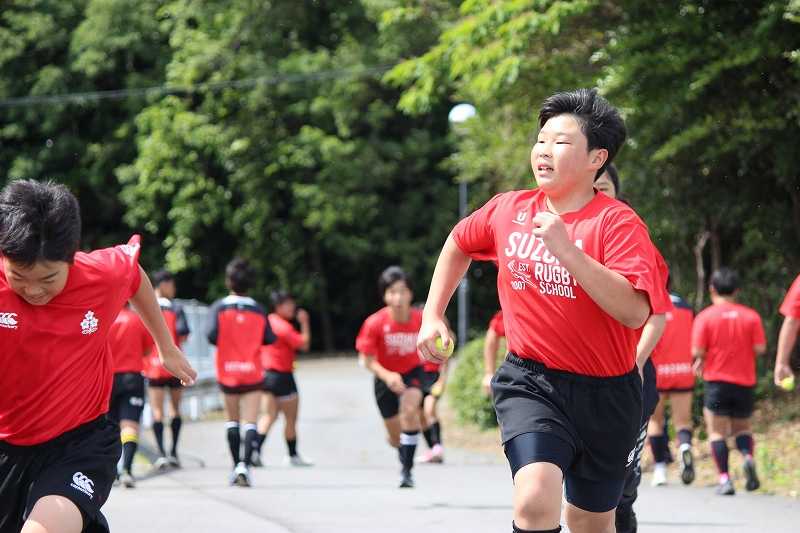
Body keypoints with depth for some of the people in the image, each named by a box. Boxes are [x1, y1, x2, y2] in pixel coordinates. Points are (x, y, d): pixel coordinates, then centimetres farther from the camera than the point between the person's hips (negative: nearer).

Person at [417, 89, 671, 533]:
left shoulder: (617, 222, -13)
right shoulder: (508, 210, 1)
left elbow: (635, 312, -28)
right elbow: (459, 244, 24)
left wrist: (567, 250, -31)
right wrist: (432, 316, 18)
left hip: (605, 393, -1)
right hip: (531, 382, 1)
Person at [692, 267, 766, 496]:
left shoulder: (705, 317, -6)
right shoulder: (751, 316, 1)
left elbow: (697, 352, -10)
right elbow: (760, 348, -3)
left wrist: (701, 361, 11)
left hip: (717, 381, -3)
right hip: (745, 382, 3)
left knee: (717, 432, 2)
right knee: (742, 428, 18)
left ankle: (725, 479, -9)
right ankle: (748, 457, -12)